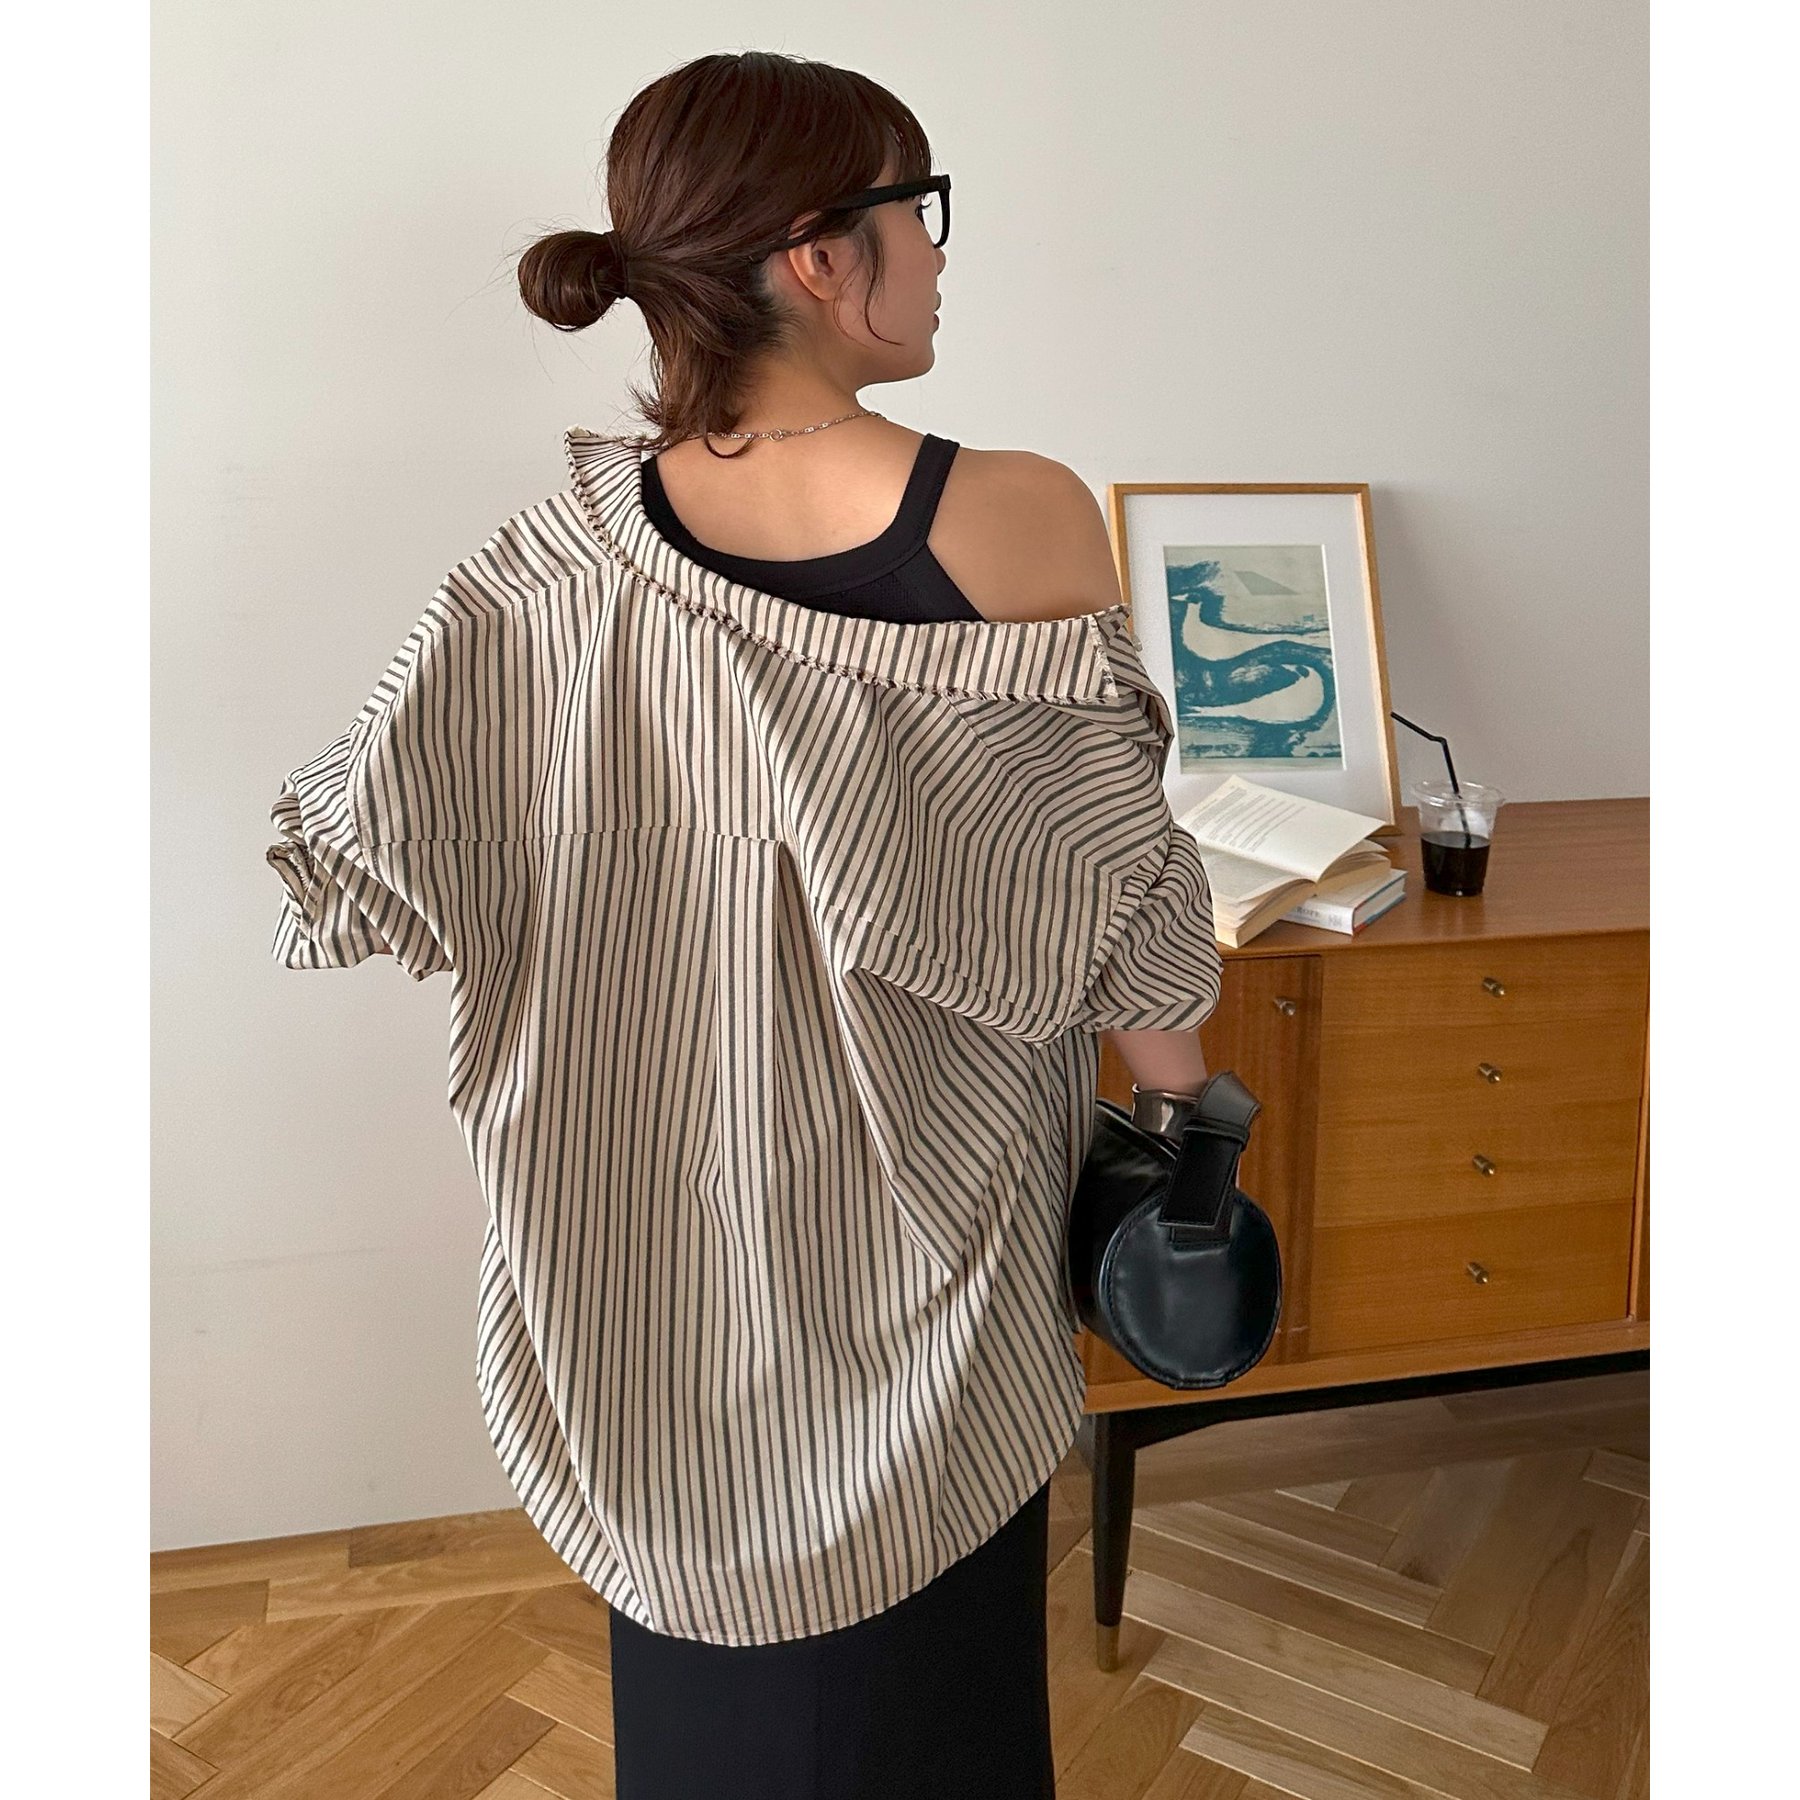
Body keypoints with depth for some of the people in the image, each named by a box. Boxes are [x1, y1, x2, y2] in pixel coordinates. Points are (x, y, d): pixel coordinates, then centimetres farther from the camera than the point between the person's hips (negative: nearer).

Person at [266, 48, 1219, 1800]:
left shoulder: (564, 552, -12)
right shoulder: (1015, 521, -21)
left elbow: (363, 853, -11)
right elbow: (1102, 904, -15)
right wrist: (1175, 1078, 3)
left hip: (657, 1256, 3)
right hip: (911, 1255, -3)